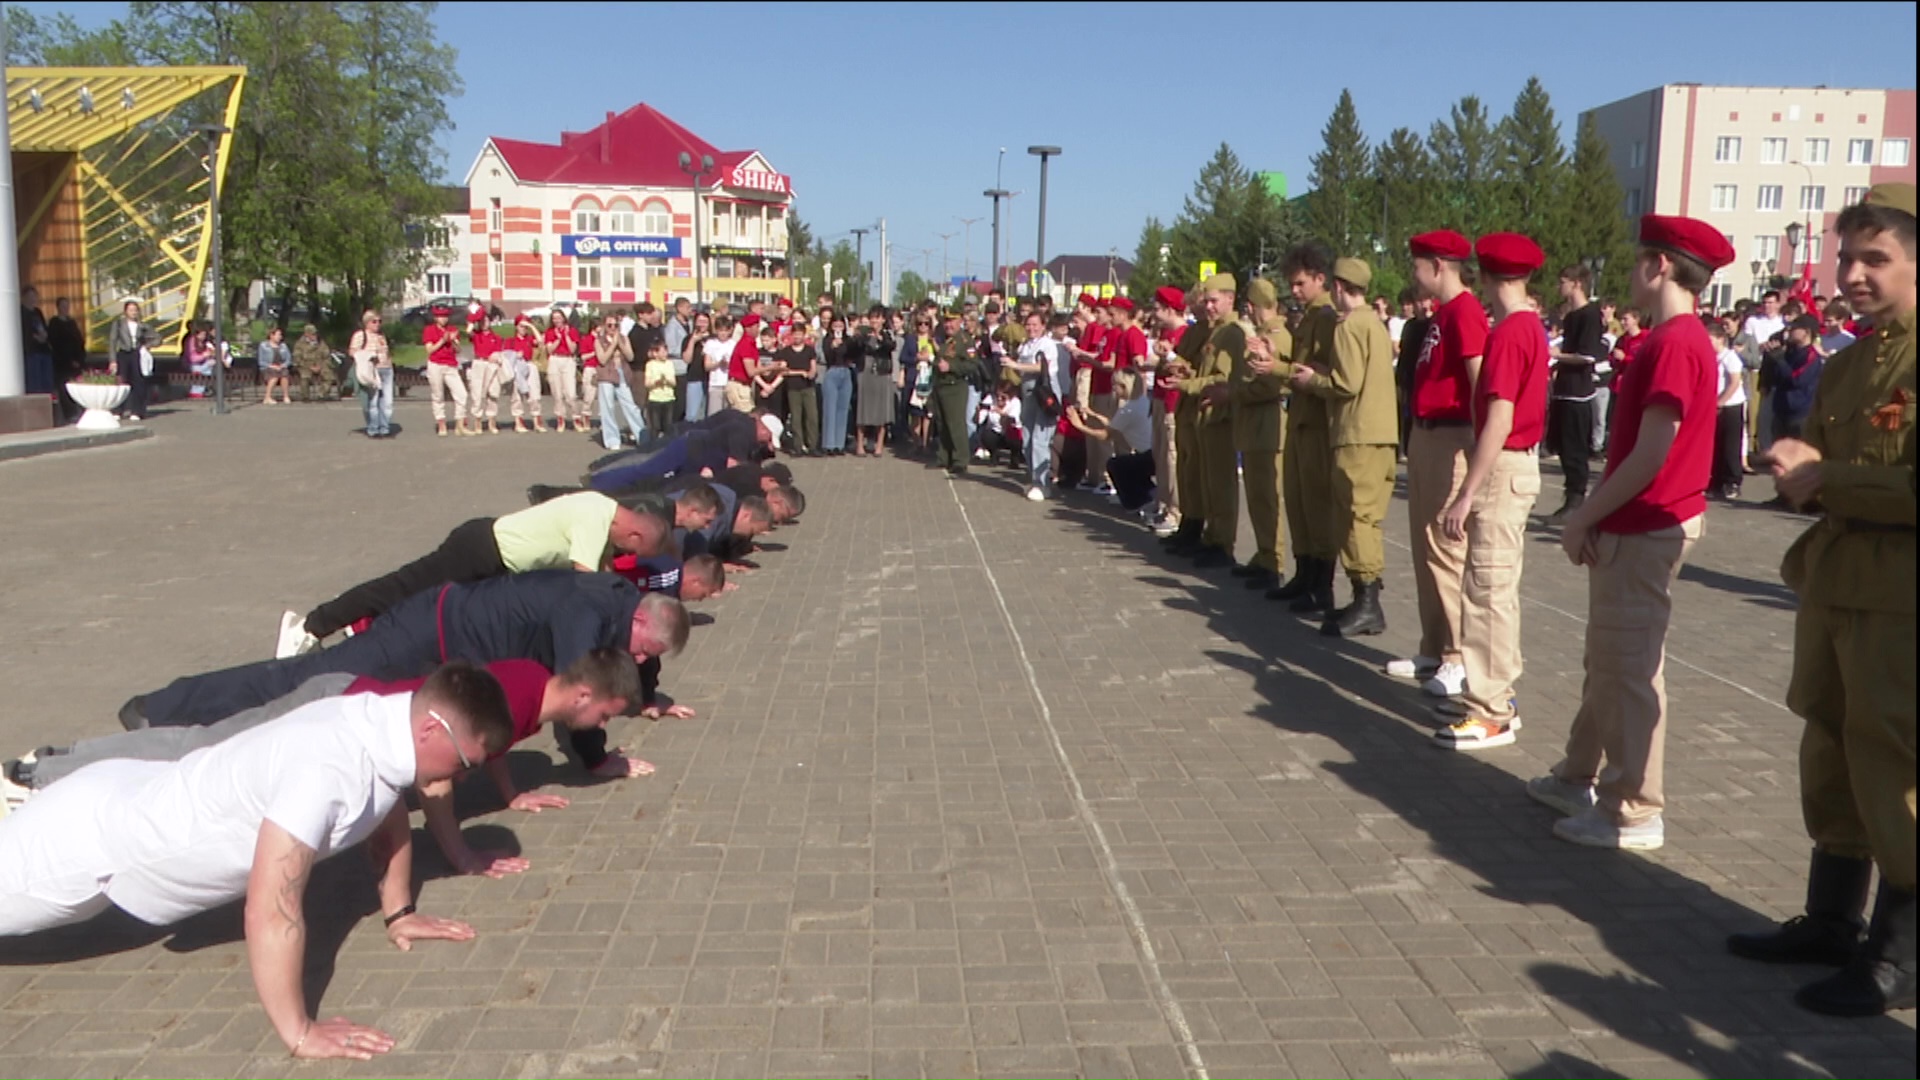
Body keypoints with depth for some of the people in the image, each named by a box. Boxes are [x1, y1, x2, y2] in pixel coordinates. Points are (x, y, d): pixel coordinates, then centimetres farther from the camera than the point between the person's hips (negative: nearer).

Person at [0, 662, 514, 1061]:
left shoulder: (387, 727, -14)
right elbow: (271, 909, -41)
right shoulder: (330, 765, -40)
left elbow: (389, 811, 9)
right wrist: (299, 1034, -35)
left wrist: (398, 912, 8)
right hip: (90, 832, -8)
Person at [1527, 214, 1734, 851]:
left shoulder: (1674, 344, -18)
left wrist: (1584, 517, -13)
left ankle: (1635, 812, 6)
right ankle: (1581, 776, 30)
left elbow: (1651, 454, -21)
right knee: (1607, 660, 18)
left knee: (1629, 668, -3)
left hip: (1645, 531, -10)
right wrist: (1597, 517, 9)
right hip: (1633, 528, 10)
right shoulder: (1675, 339, 14)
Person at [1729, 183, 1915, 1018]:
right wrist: (1795, 467, -1)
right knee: (1829, 763, 16)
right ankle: (1831, 920, 30)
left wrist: (1821, 480, -17)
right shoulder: (1846, 364, 14)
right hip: (1830, 590, 8)